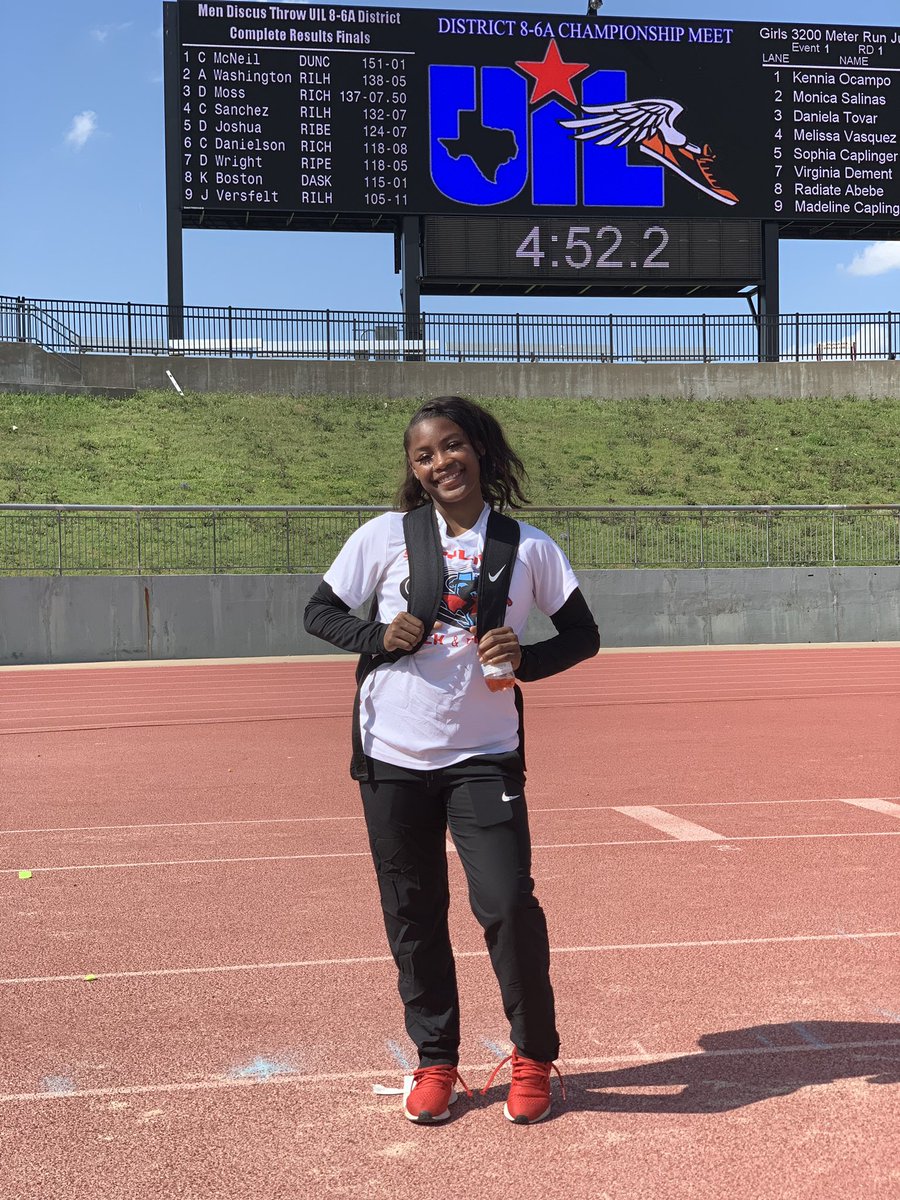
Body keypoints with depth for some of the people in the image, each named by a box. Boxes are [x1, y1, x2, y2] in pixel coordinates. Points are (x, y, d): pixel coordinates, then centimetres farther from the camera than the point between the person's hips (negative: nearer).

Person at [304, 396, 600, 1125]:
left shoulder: (529, 547, 1)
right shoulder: (386, 536, 1)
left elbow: (584, 635, 6)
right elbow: (320, 612, 6)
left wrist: (526, 659, -13)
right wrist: (376, 638, -13)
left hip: (484, 757, -1)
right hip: (393, 757, 1)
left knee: (509, 904, -9)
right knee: (413, 916, 8)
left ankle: (534, 1058, 13)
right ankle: (436, 1061, 26)